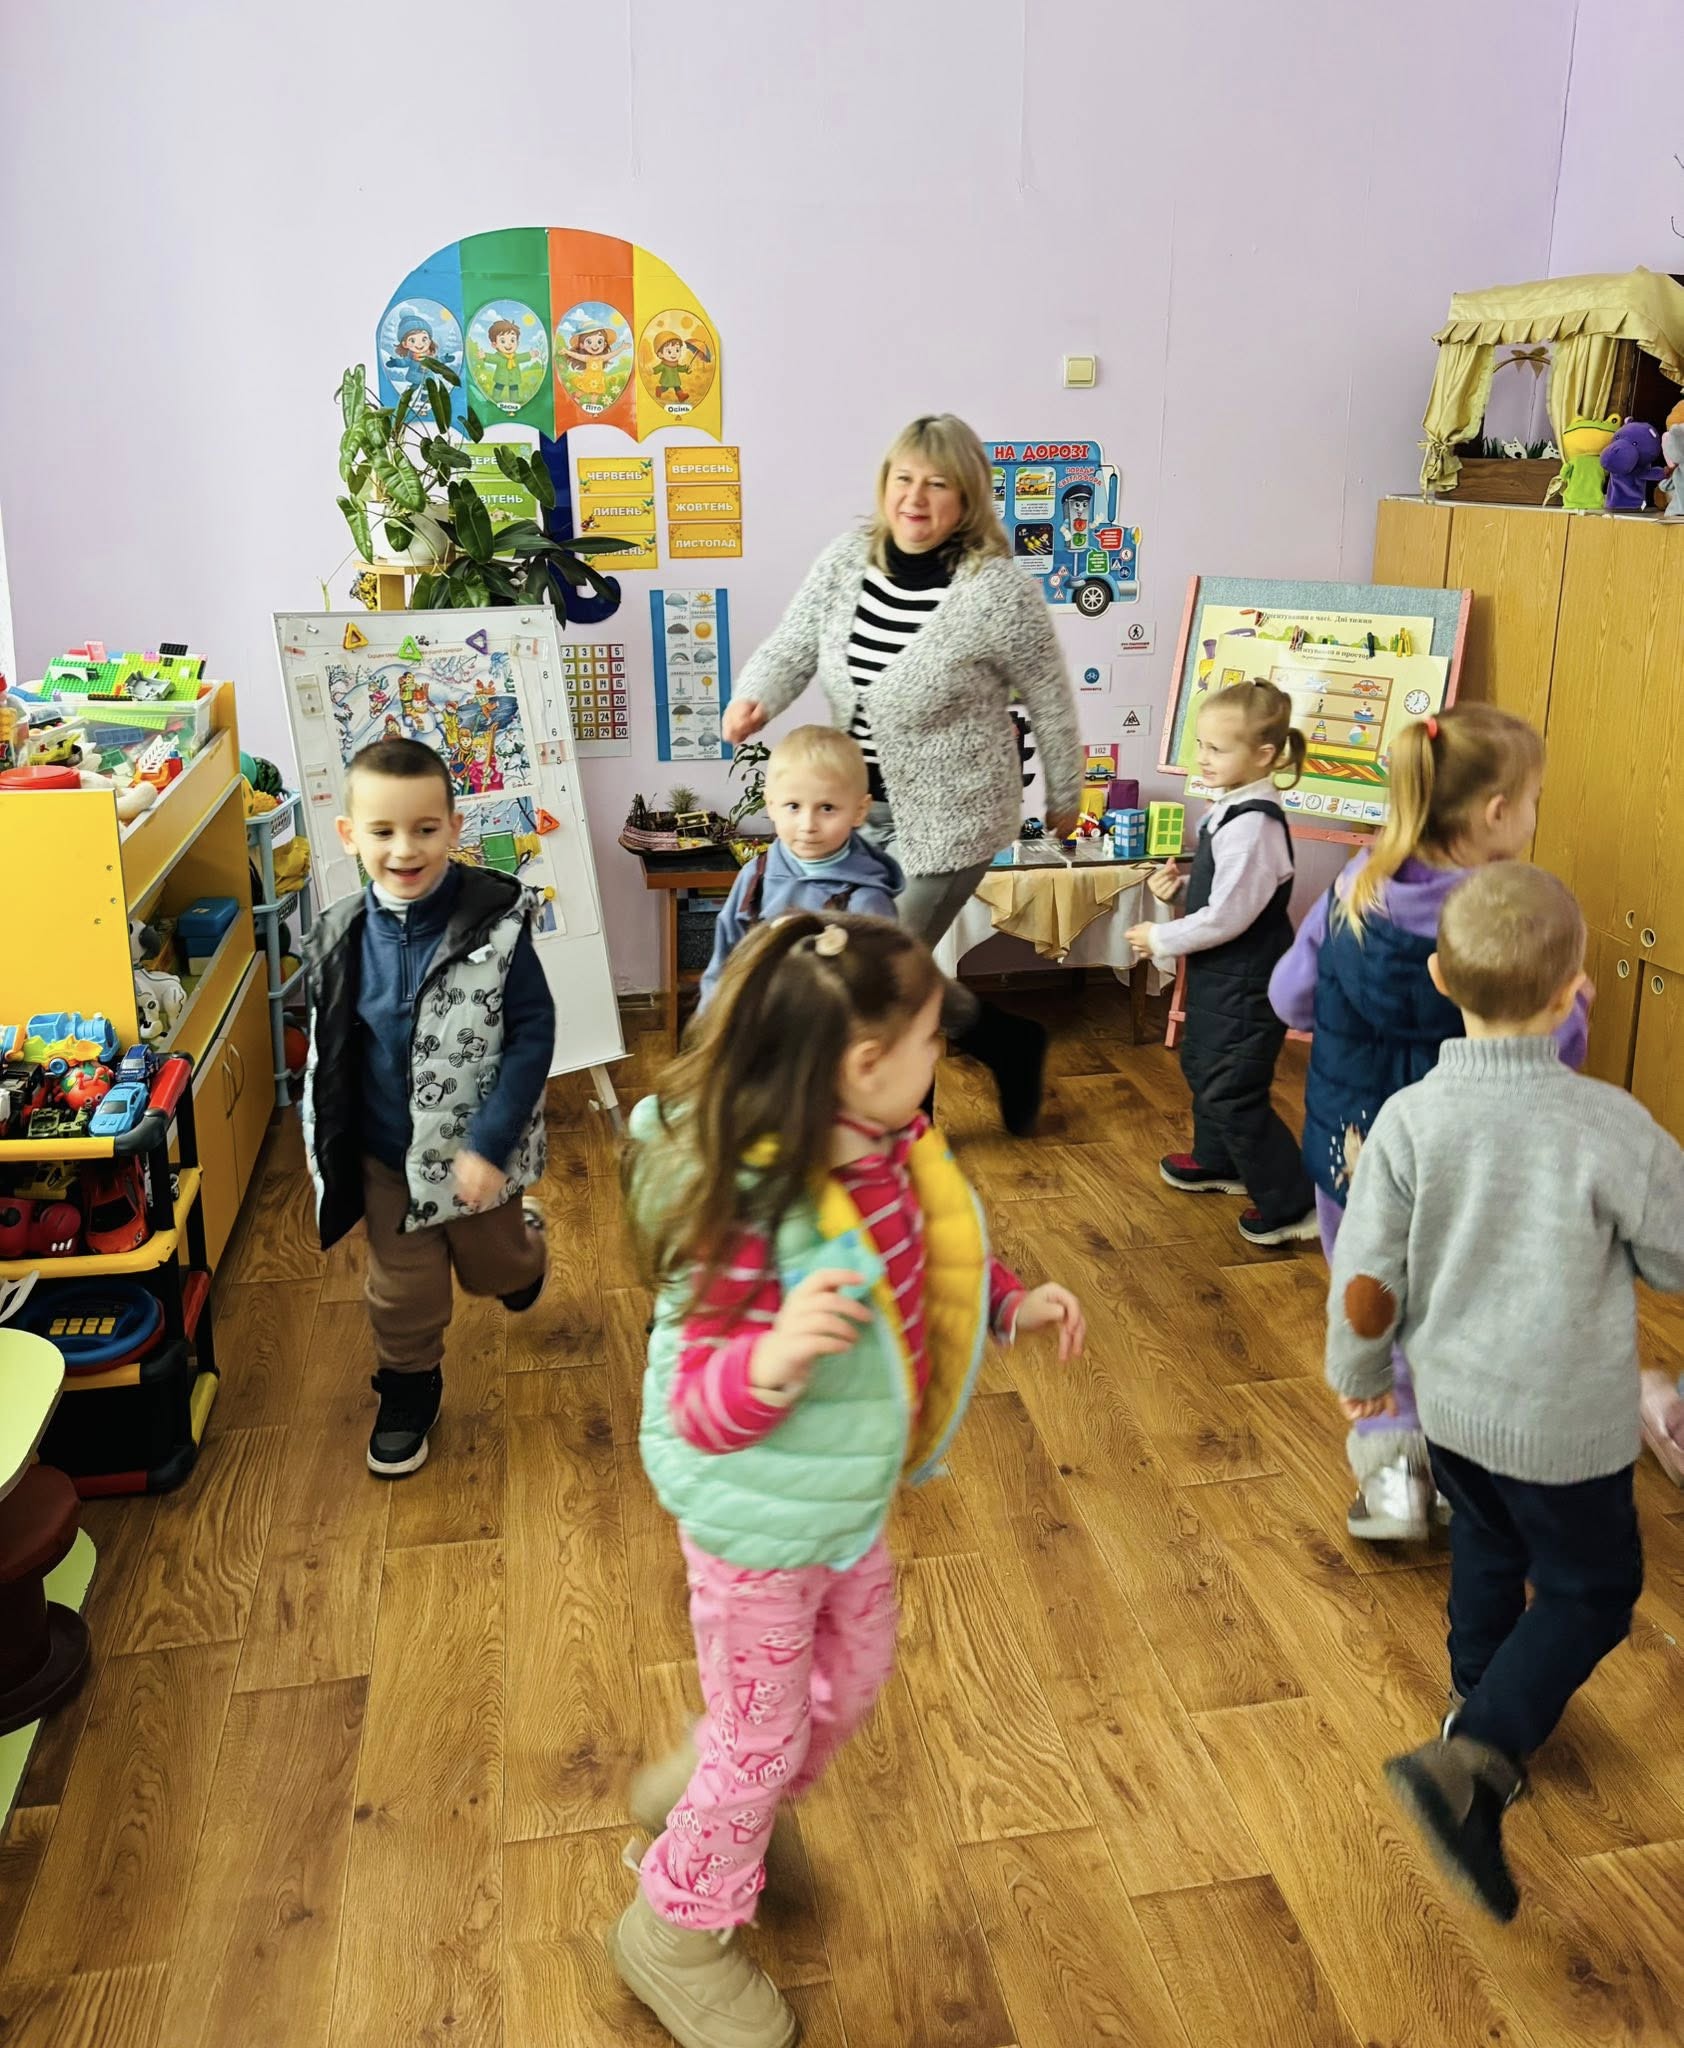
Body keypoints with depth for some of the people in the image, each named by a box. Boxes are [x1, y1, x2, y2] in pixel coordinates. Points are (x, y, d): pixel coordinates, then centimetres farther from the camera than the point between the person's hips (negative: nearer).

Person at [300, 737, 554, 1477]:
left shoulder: (495, 922, -20)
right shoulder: (342, 939, -9)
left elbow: (533, 1035, -18)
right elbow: (326, 1054, 3)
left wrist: (491, 1145, -22)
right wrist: (323, 1148, 7)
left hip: (477, 1152, -2)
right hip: (387, 1158, 2)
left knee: (492, 1267, 21)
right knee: (402, 1293, 14)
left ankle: (522, 1241, 57)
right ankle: (407, 1395, 40)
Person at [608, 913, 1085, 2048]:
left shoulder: (889, 1152, -11)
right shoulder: (760, 1213, -36)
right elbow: (700, 1411, -32)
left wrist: (1011, 1302, 4)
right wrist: (772, 1360, -51)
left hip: (846, 1501, 8)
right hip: (758, 1520, -8)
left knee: (853, 1674, 29)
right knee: (762, 1738, 14)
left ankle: (700, 1794, 56)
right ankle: (678, 1931, 44)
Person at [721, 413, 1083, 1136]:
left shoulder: (999, 592, -20)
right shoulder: (846, 560, -4)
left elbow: (1050, 700, -9)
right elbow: (791, 647, 0)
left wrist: (1064, 796, 3)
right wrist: (753, 698, -22)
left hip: (947, 818, -6)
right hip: (863, 804, 7)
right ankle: (1007, 1042, 40)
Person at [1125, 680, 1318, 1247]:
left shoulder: (1252, 824, -26)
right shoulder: (1231, 810, 4)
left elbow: (1227, 916, -27)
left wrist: (1162, 940, -15)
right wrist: (1180, 885, 0)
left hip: (1246, 985, -11)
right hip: (1219, 974, 11)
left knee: (1232, 1092, -4)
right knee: (1202, 1066, 26)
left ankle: (1291, 1204, 7)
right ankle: (1216, 1162, 47)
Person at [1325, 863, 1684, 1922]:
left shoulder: (1409, 1118, -17)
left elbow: (1366, 1282, -10)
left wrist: (1359, 1371, 8)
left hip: (1450, 1399, 4)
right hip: (1566, 1420, -4)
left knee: (1487, 1546, 28)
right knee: (1592, 1593, 15)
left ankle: (1483, 1707, 48)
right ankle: (1471, 1765, 1)